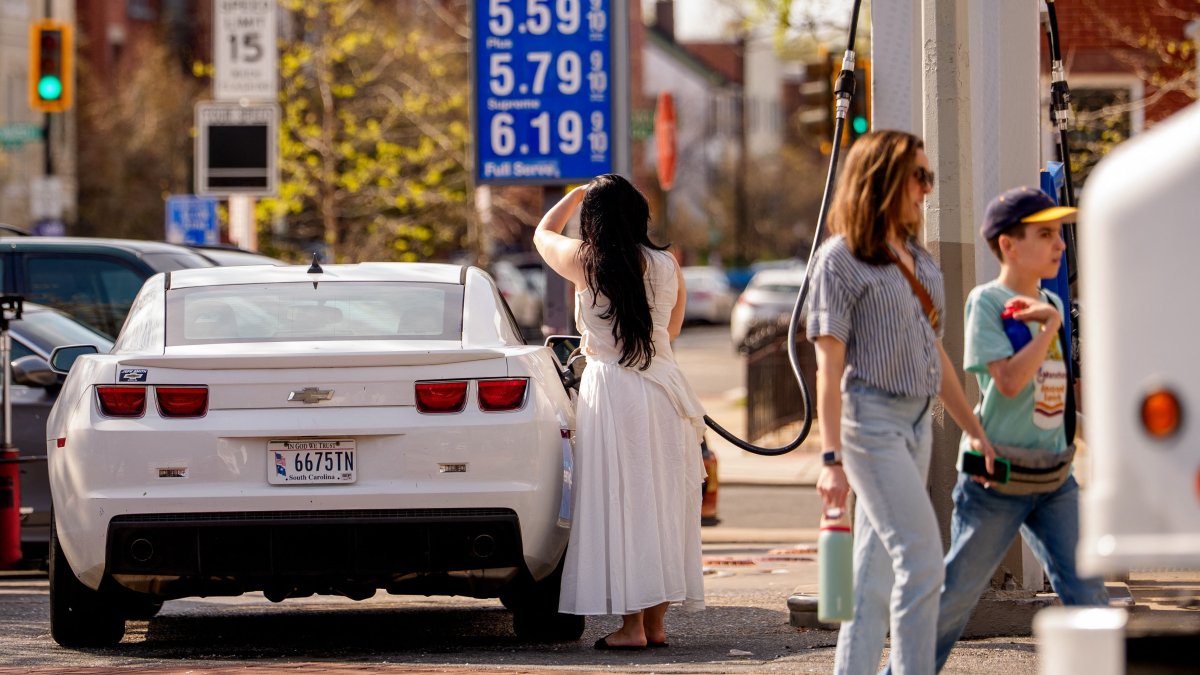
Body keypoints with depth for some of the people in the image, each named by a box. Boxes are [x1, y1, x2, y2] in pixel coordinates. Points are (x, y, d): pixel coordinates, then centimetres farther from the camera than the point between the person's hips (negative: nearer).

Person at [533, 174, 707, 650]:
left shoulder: (584, 262, -4)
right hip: (663, 387, 4)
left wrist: (576, 195, 33)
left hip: (609, 389, -4)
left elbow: (543, 233, 18)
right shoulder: (667, 266, 5)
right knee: (662, 503, 9)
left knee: (619, 505, -2)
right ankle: (655, 622, 13)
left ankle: (632, 624, -4)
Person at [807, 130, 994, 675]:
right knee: (921, 561, -13)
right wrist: (832, 457, -18)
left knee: (877, 571, 8)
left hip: (917, 421, 8)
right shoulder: (841, 258, -8)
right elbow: (829, 364, -12)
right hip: (870, 420, -8)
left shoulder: (918, 259, 15)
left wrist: (975, 431, 21)